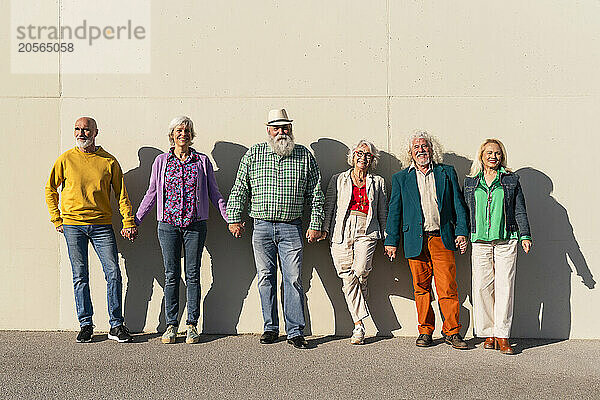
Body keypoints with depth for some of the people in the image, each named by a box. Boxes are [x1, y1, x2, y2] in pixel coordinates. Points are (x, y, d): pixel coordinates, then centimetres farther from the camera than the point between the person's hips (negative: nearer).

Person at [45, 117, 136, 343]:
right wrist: (56, 219, 6)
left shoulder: (109, 161, 4)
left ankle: (116, 325, 5)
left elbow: (121, 194, 6)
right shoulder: (66, 159, 4)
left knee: (113, 273, -4)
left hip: (102, 225, 0)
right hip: (73, 224, 0)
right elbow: (50, 189, 13)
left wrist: (128, 223, -3)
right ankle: (85, 325, 15)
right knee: (80, 277, 4)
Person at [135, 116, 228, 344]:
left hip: (195, 225, 0)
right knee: (171, 275, 3)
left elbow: (214, 193, 10)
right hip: (168, 224, 1)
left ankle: (192, 325, 11)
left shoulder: (202, 161, 7)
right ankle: (171, 325, 13)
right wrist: (135, 221, 9)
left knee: (193, 275, 3)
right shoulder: (161, 161, 9)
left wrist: (230, 219, 4)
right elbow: (151, 194, 13)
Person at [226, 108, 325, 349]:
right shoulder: (254, 154, 7)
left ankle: (295, 331, 6)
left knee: (293, 279, -2)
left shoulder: (304, 156, 6)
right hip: (262, 227, 1)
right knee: (265, 278, 6)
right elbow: (239, 189, 8)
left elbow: (315, 194, 8)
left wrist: (315, 225, 3)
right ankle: (270, 328, 18)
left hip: (291, 227, -1)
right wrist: (234, 218, 2)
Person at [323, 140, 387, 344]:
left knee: (360, 272, -19)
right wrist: (325, 228, 2)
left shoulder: (377, 182, 17)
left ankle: (358, 322, 3)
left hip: (366, 232, 0)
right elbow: (329, 206, 12)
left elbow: (383, 212, 18)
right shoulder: (339, 180, 16)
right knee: (347, 276, -8)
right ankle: (359, 324, -3)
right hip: (342, 231, 1)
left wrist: (387, 238, 12)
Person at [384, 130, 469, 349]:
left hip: (442, 239, 0)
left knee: (447, 287, -5)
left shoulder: (447, 173, 12)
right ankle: (425, 331, 17)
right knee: (421, 288, 5)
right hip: (416, 240, 1)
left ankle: (452, 331, 7)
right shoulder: (401, 178, 12)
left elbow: (458, 204, 11)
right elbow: (394, 212, 10)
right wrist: (391, 241, 5)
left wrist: (461, 232, 1)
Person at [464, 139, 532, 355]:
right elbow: (465, 212, 17)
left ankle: (502, 336, 1)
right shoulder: (471, 182, 13)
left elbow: (520, 211, 8)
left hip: (506, 241, -1)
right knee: (482, 288, -2)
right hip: (480, 242, 1)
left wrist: (525, 235, -1)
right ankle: (488, 333, 10)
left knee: (504, 288, -4)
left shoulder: (511, 180, 10)